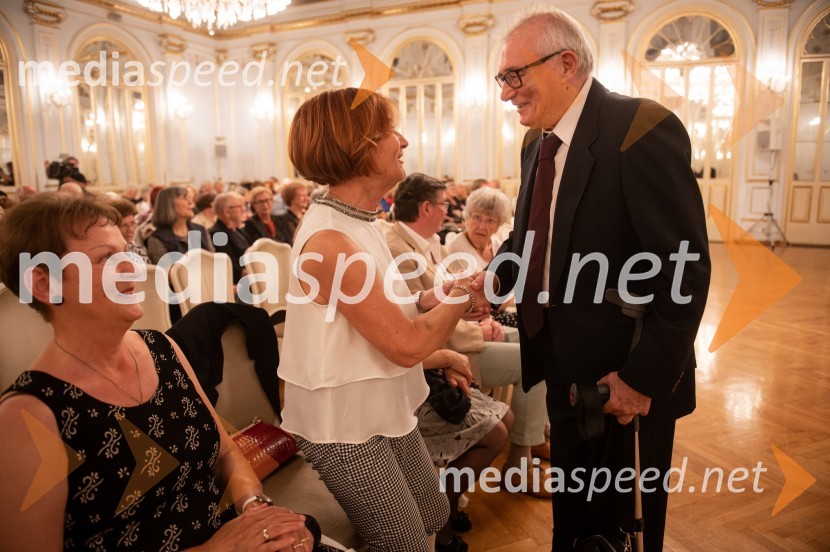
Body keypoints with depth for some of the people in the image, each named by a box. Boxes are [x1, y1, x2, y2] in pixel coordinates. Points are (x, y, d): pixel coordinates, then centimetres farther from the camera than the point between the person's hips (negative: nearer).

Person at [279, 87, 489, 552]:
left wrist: (437, 298, -5)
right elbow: (407, 345, -25)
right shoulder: (332, 241, -27)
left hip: (384, 409, 9)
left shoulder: (360, 222, 2)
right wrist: (461, 296, -10)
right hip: (347, 425, -8)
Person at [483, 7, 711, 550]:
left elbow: (686, 268, -22)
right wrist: (493, 276, -6)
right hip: (564, 362, 7)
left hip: (623, 372, -7)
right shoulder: (537, 141, 5)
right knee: (572, 504, 26)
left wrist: (644, 377, -21)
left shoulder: (643, 129, -21)